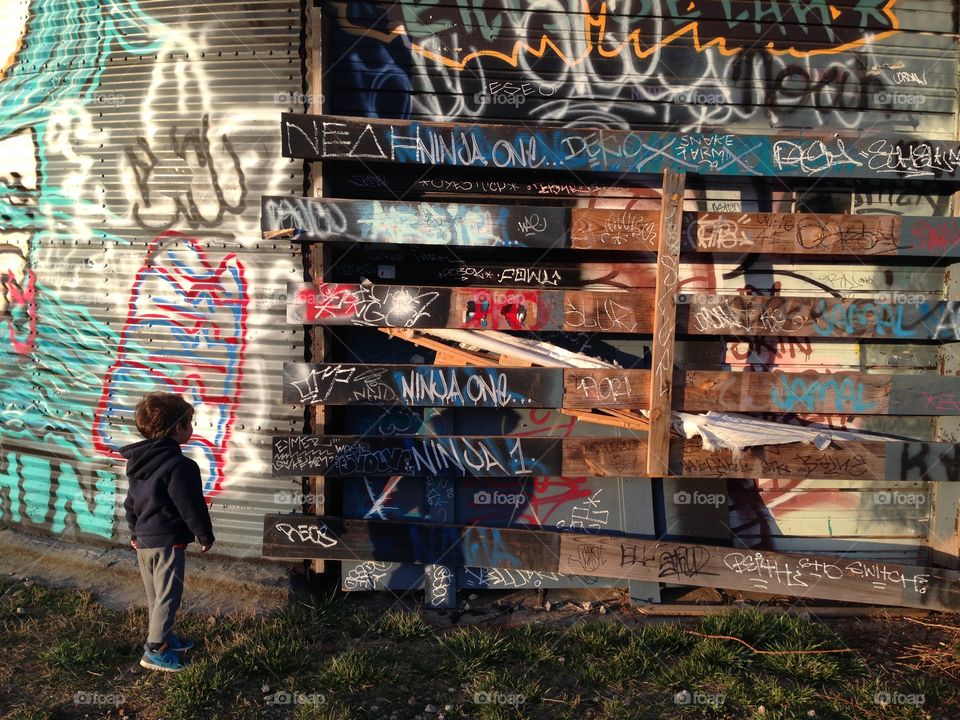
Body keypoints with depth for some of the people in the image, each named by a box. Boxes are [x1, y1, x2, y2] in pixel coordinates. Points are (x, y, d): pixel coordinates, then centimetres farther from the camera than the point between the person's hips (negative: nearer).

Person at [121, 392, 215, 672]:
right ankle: (156, 649, 7)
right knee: (167, 596, 2)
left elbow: (130, 502, 15)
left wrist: (135, 532, 26)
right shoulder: (180, 466, -21)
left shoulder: (138, 461, 6)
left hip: (143, 540, 9)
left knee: (155, 595, 20)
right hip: (168, 542, -9)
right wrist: (206, 536, -3)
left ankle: (163, 636, 34)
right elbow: (192, 507, -17)